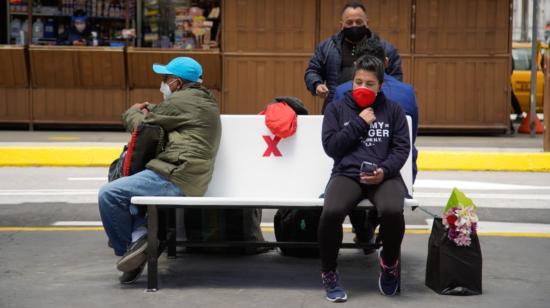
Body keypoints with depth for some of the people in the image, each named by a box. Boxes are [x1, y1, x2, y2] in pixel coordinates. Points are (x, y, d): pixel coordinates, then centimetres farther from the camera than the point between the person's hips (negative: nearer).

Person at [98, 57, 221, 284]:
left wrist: (132, 112, 20)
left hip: (176, 178, -11)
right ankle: (139, 236, 8)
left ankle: (126, 249, -2)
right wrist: (149, 110, 14)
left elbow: (142, 125, -1)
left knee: (109, 194, -16)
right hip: (192, 182, 11)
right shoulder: (205, 101, 23)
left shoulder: (180, 101, -7)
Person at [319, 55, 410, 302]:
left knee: (392, 211, -35)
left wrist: (384, 170, -12)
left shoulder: (393, 109, 14)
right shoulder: (336, 109, 13)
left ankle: (389, 262, -1)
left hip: (384, 175, 0)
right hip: (347, 174, 0)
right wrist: (359, 123, -4)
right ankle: (328, 273, -8)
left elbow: (402, 148, 6)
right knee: (331, 212, -34)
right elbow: (331, 146, 2)